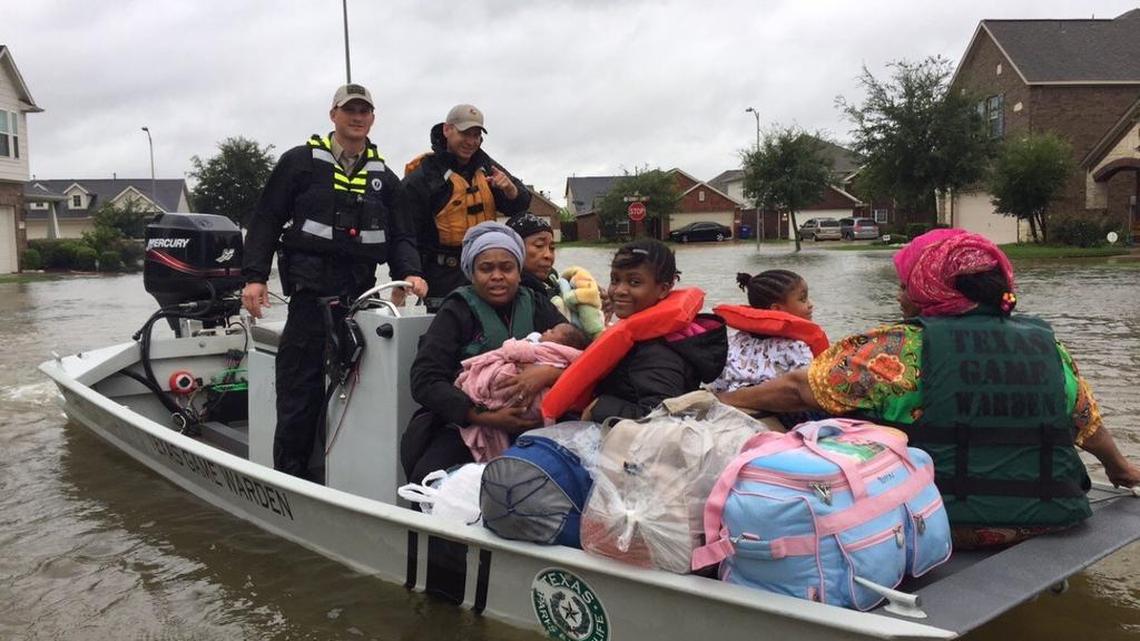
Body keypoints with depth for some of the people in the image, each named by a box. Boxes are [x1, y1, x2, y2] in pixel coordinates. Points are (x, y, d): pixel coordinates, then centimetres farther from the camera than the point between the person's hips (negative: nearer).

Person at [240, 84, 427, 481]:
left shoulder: (383, 177, 15)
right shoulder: (301, 162, 5)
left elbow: (400, 236, 15)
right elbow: (266, 221, 3)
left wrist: (409, 272, -5)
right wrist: (254, 276, -7)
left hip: (362, 296, 3)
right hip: (310, 294, -3)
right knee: (299, 394, -2)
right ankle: (289, 479, 11)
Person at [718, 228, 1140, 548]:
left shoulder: (898, 350, -12)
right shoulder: (1047, 347, 3)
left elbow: (800, 390, -12)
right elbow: (1088, 423, 16)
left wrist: (723, 402, 2)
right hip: (1043, 523, 6)